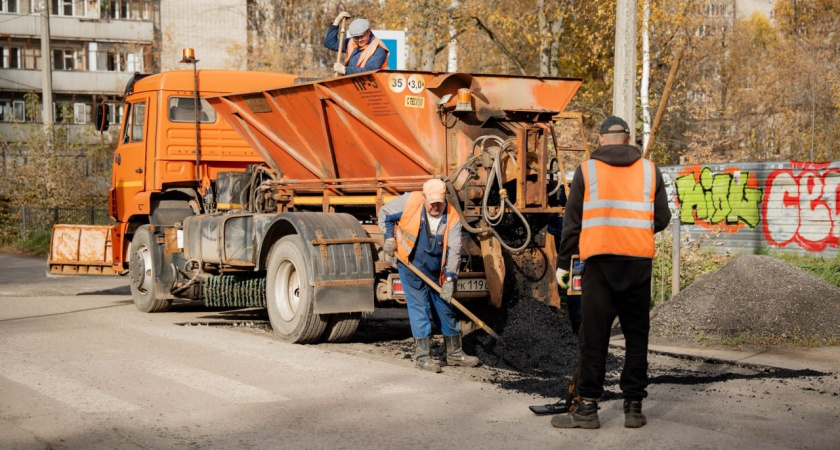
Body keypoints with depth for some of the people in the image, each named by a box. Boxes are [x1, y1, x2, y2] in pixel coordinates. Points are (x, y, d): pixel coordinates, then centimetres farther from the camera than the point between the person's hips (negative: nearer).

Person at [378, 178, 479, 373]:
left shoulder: (452, 218, -12)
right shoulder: (410, 201, -15)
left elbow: (454, 251, -16)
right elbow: (385, 213, 1)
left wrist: (450, 278, -23)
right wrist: (389, 238, -9)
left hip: (435, 273, 3)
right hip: (411, 268, -3)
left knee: (445, 309, 11)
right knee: (419, 308, -6)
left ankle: (455, 353, 24)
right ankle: (422, 355, 2)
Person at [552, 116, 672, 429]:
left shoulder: (587, 169, 5)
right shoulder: (649, 170, 10)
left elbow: (572, 221, 4)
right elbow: (662, 218, 10)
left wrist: (563, 262, 11)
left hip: (601, 261, -2)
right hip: (639, 262, 2)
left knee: (594, 336, 1)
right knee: (636, 335, 8)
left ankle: (588, 408, 2)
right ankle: (634, 407, 10)